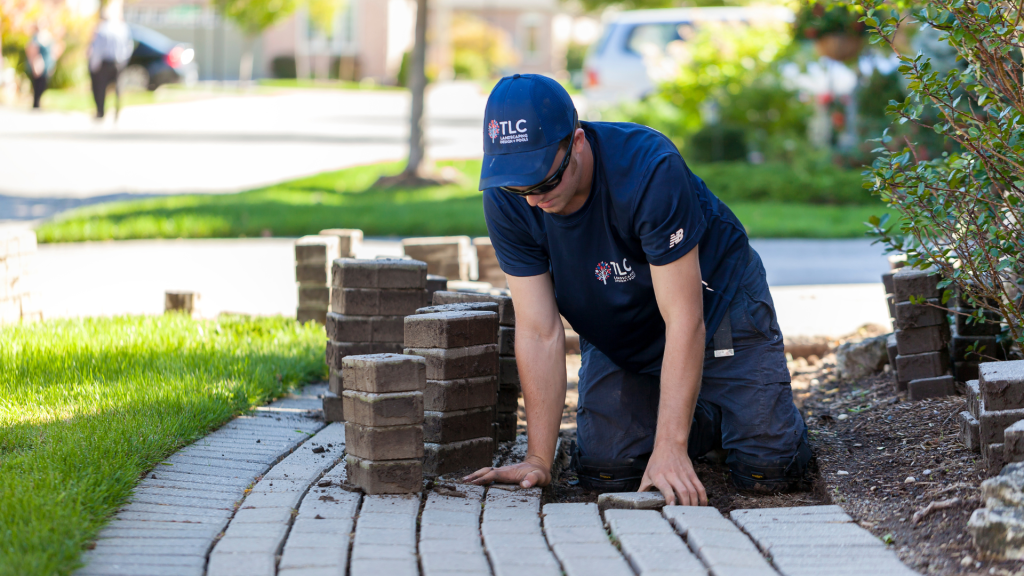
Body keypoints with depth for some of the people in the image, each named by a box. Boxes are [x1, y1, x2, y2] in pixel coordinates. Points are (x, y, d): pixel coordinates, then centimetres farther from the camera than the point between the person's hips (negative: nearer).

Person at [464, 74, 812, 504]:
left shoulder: (650, 169, -36)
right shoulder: (505, 202, -24)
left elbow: (684, 322, -35)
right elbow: (538, 331, -20)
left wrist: (670, 450, -39)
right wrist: (538, 459, -23)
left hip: (715, 307, -4)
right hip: (616, 336, 4)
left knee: (770, 469, -14)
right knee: (605, 470, -10)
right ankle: (703, 424, 19)